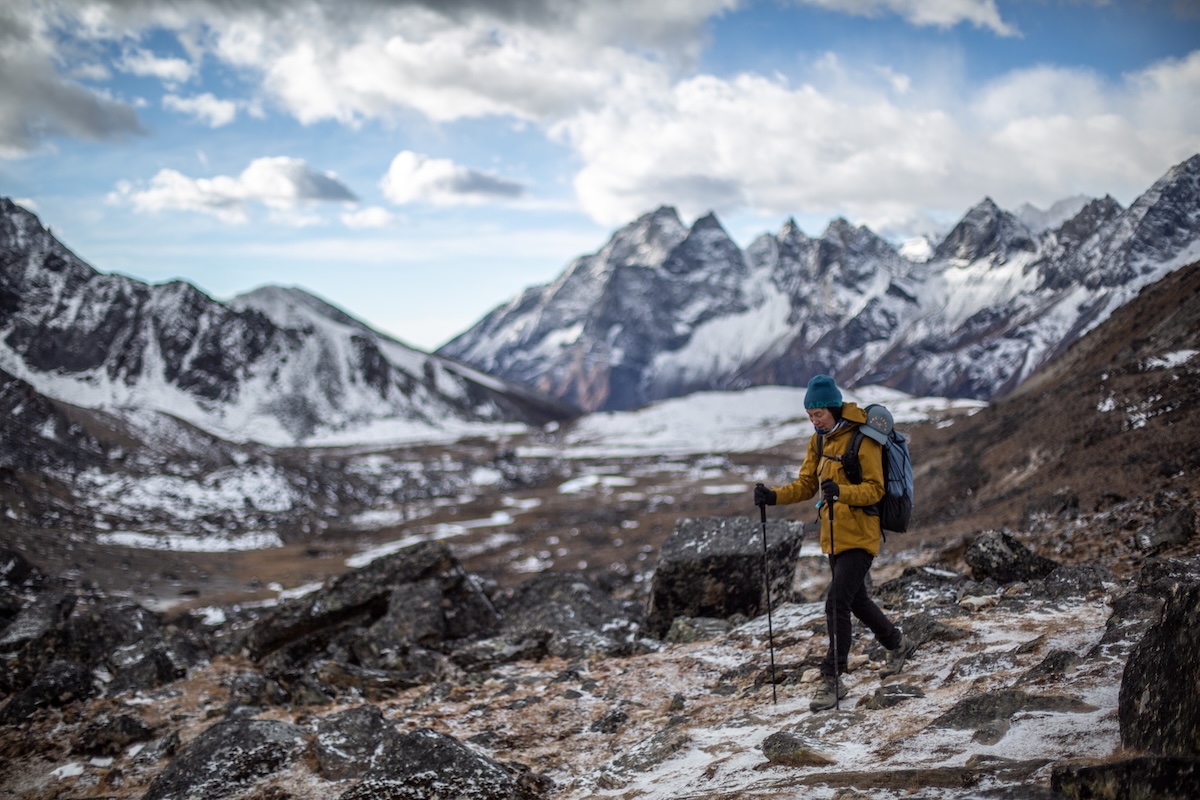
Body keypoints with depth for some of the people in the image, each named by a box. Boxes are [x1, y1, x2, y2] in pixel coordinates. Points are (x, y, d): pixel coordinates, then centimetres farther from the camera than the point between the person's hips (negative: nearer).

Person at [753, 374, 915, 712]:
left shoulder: (863, 441, -15)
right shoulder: (819, 440, 9)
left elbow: (875, 490, -18)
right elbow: (806, 484, 9)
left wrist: (840, 491, -35)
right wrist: (774, 496, -8)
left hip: (859, 536, -9)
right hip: (833, 535, 9)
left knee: (837, 605, -13)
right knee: (857, 601, 22)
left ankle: (832, 681, -6)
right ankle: (898, 645, 45)